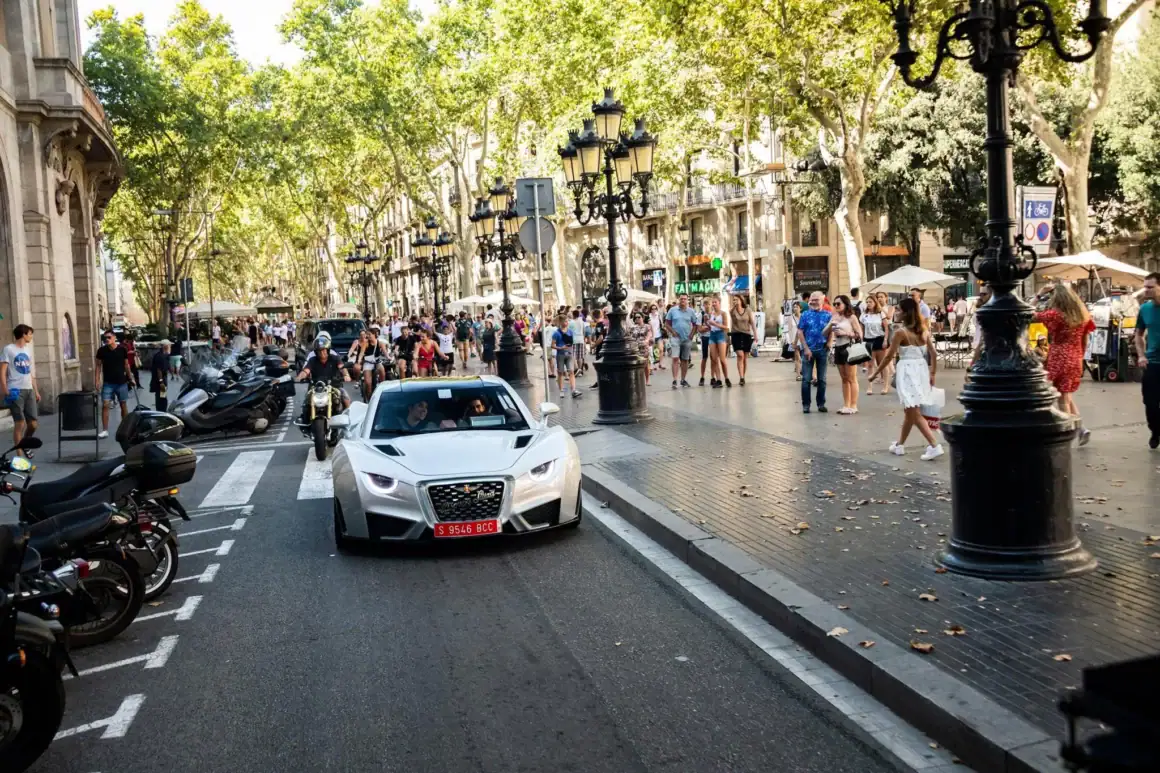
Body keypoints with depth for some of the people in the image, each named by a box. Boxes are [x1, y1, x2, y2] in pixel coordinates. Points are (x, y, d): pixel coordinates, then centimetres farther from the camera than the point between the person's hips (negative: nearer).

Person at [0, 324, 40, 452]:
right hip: (16, 391, -6)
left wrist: (36, 391, 16)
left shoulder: (28, 350, 17)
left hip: (29, 390, 6)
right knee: (20, 423, -6)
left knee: (33, 423, 4)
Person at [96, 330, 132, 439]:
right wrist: (98, 380, -5)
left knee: (123, 405, 9)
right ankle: (105, 430, -4)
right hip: (108, 383, 0)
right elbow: (98, 365, 1)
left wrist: (130, 377, 8)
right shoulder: (101, 350, -4)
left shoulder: (122, 350, -4)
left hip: (121, 382, 1)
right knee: (105, 405, -8)